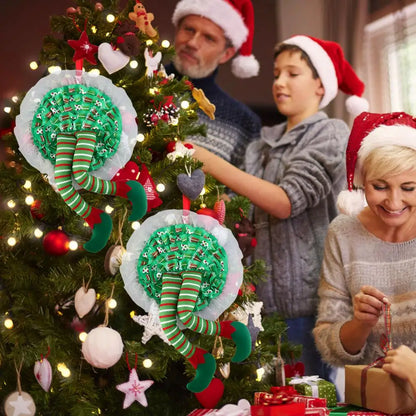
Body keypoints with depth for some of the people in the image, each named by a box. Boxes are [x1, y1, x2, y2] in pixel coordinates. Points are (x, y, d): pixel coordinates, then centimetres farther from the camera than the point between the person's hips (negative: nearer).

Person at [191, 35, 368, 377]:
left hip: (311, 300, -5)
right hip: (267, 298, 5)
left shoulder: (332, 136, -2)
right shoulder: (263, 143, 15)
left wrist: (211, 162, -21)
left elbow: (287, 201, -16)